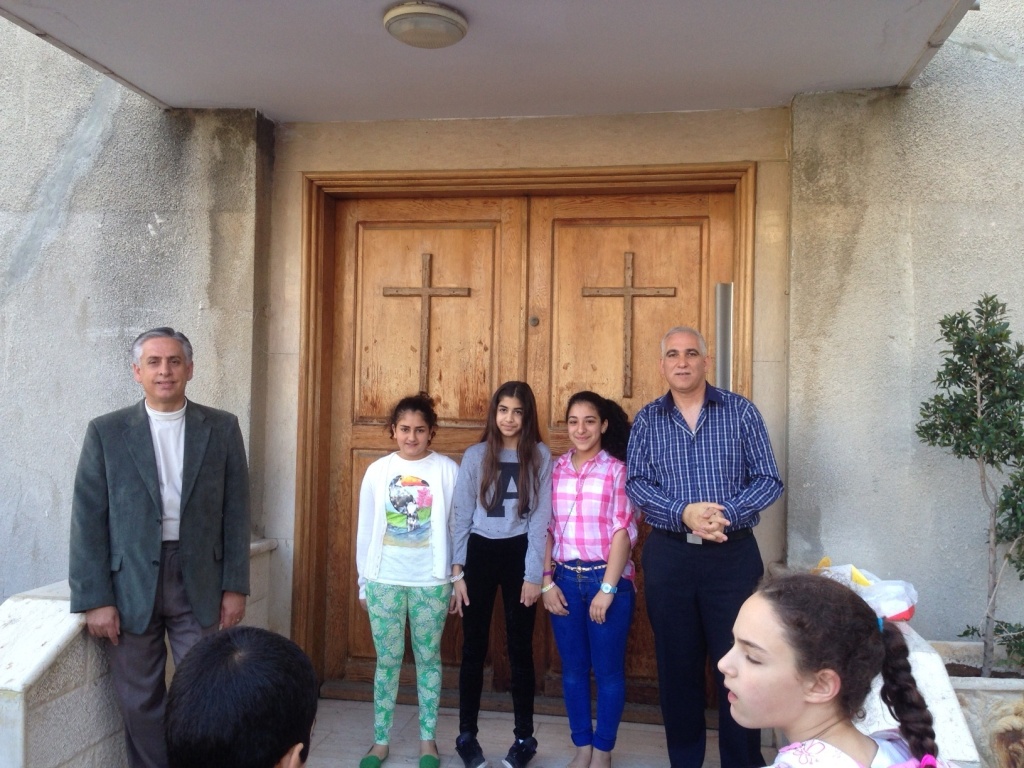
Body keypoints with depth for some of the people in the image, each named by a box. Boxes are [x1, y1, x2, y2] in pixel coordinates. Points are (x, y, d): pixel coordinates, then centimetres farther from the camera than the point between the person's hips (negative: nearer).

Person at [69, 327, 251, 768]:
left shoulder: (222, 428, 2)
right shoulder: (106, 432, 0)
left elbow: (236, 512, 3)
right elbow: (88, 520, -2)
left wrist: (235, 586, 0)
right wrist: (95, 599, -6)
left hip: (200, 583, 0)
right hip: (131, 585, 0)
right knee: (140, 702, 10)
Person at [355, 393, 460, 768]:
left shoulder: (447, 470, -4)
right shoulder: (377, 470, 0)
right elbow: (366, 530, 5)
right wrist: (363, 582, 6)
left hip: (431, 581, -1)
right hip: (384, 580, 1)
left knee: (428, 658, 11)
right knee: (388, 660, 9)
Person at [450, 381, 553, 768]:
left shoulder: (540, 457, -1)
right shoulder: (475, 456, 2)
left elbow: (540, 519, -3)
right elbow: (461, 517, 2)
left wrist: (534, 574, -8)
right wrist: (457, 572, -2)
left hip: (519, 554, -1)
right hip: (480, 553, 1)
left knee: (520, 647, 8)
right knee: (474, 646, 6)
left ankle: (524, 737, 20)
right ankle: (467, 735, 19)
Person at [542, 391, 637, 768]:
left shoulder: (617, 470, -6)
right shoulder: (556, 470, 5)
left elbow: (623, 532, -10)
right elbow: (547, 529, 6)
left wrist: (607, 588, -14)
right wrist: (546, 581, 0)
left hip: (608, 580, -4)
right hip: (565, 580, 4)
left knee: (608, 669, 7)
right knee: (573, 667, 12)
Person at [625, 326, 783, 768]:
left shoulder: (740, 411, 2)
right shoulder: (647, 420, 5)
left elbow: (768, 480, -1)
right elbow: (635, 484, -3)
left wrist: (726, 514, -18)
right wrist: (684, 513, -19)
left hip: (733, 554, -1)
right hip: (668, 556, 2)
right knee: (677, 665, 11)